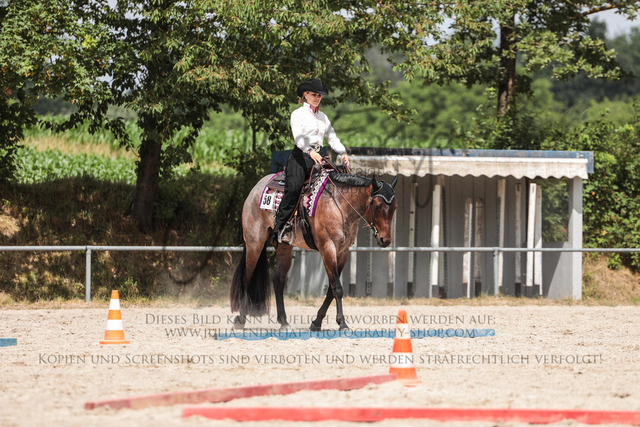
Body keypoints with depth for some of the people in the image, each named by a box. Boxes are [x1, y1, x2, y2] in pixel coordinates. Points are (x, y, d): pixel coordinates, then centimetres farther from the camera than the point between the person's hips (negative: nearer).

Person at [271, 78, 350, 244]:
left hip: (317, 158, 6)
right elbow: (298, 137, -13)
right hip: (300, 156, -6)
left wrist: (343, 153, -3)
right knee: (293, 188, -26)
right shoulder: (298, 114, 3)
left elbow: (332, 138, 17)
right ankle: (278, 227, -27)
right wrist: (310, 151, -31)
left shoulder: (323, 117, 21)